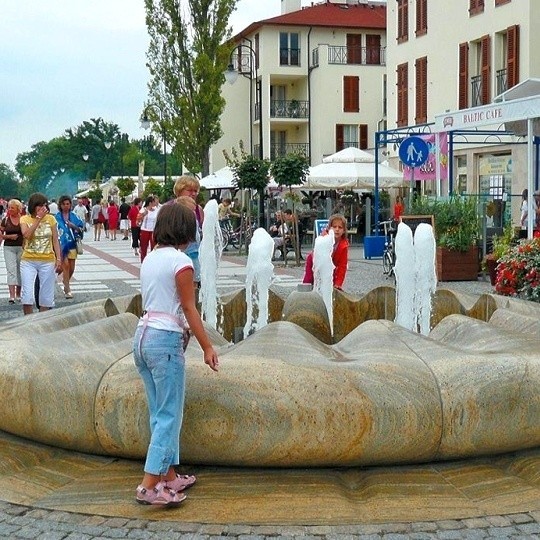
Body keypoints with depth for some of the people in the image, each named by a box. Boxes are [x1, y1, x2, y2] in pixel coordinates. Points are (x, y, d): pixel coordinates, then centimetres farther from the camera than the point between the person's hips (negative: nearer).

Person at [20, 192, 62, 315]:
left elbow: (55, 240, 7)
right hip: (28, 261, -1)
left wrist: (58, 258, -1)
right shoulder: (25, 219, 0)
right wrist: (38, 218, -19)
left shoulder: (50, 219, 3)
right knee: (27, 295, -8)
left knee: (46, 295, 6)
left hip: (47, 261, 1)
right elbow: (27, 234, -19)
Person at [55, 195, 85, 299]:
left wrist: (73, 226, -13)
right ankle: (67, 290, -6)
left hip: (72, 244, 3)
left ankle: (65, 280, 37)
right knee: (65, 265, -11)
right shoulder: (57, 217, 1)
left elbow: (82, 228, 4)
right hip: (61, 244, -3)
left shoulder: (74, 216, 5)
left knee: (71, 268, 7)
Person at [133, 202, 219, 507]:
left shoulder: (150, 258, 11)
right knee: (170, 415, -2)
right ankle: (149, 486, -4)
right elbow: (189, 309, -11)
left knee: (160, 413, 15)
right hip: (166, 339, -8)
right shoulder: (181, 262, -11)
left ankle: (169, 476, 23)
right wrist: (207, 347, -5)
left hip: (143, 335, 8)